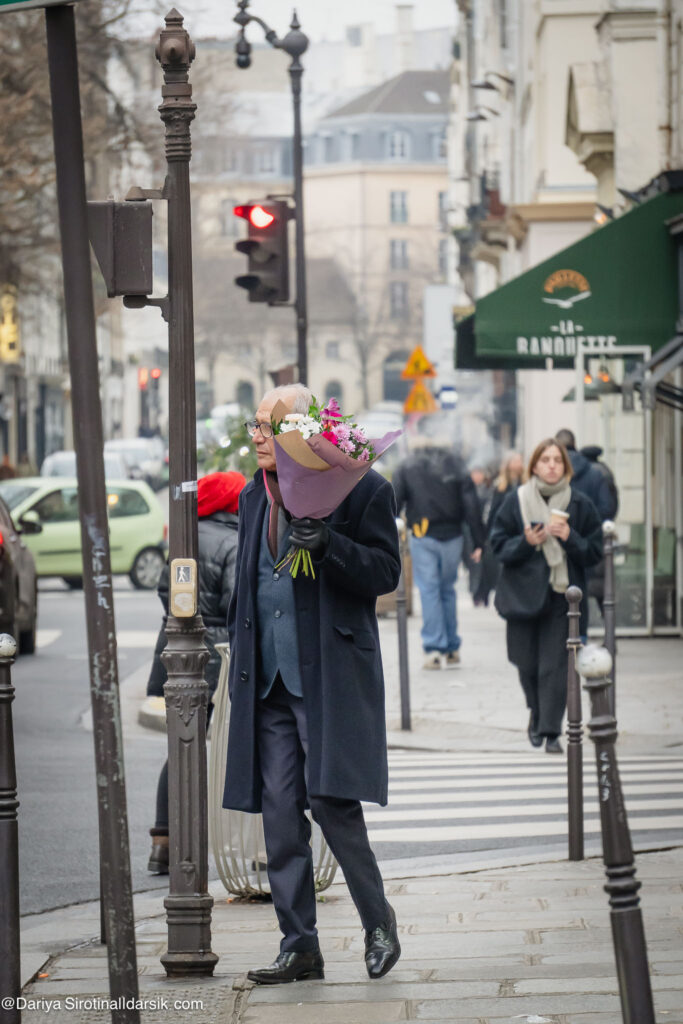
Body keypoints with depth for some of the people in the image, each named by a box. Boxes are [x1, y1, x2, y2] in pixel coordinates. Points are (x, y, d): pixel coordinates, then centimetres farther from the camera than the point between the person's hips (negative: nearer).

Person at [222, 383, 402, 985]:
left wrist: (326, 545, -22)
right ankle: (299, 948, 10)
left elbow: (386, 573, -7)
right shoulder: (255, 496, 16)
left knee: (330, 799, -13)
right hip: (270, 680, 6)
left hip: (332, 677, -6)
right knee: (279, 813, 3)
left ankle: (379, 921, 8)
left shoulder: (362, 488, -4)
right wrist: (241, 665, 19)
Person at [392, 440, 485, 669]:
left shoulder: (406, 468, 3)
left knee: (428, 590, -1)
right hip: (451, 537, 2)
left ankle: (434, 649, -9)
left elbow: (394, 504, -3)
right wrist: (478, 542, 3)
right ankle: (452, 648, 16)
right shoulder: (455, 466, 7)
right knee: (448, 590, 13)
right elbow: (471, 506, 2)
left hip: (423, 538, -2)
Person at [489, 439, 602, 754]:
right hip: (524, 594, 1)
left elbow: (595, 551, 3)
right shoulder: (516, 502, 1)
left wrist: (569, 538, -15)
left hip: (562, 595, -1)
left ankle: (550, 731, 0)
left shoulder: (580, 504, 2)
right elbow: (498, 544, 2)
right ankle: (537, 711, 35)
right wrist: (527, 542, -16)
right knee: (527, 663, 7)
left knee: (554, 666, -6)